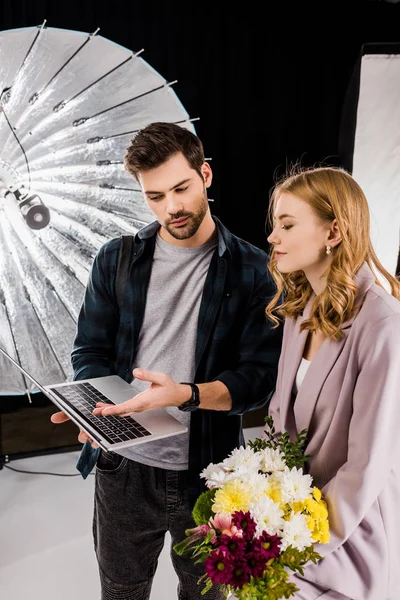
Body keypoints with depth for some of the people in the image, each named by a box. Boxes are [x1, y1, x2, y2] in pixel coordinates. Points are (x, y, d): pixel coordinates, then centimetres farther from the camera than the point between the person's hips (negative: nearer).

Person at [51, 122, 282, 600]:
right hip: (124, 467, 2)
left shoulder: (252, 270, -8)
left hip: (207, 470, -1)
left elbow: (259, 376, -11)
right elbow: (89, 351, 3)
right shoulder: (115, 260, 0)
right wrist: (94, 405, -19)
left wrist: (186, 395, -29)